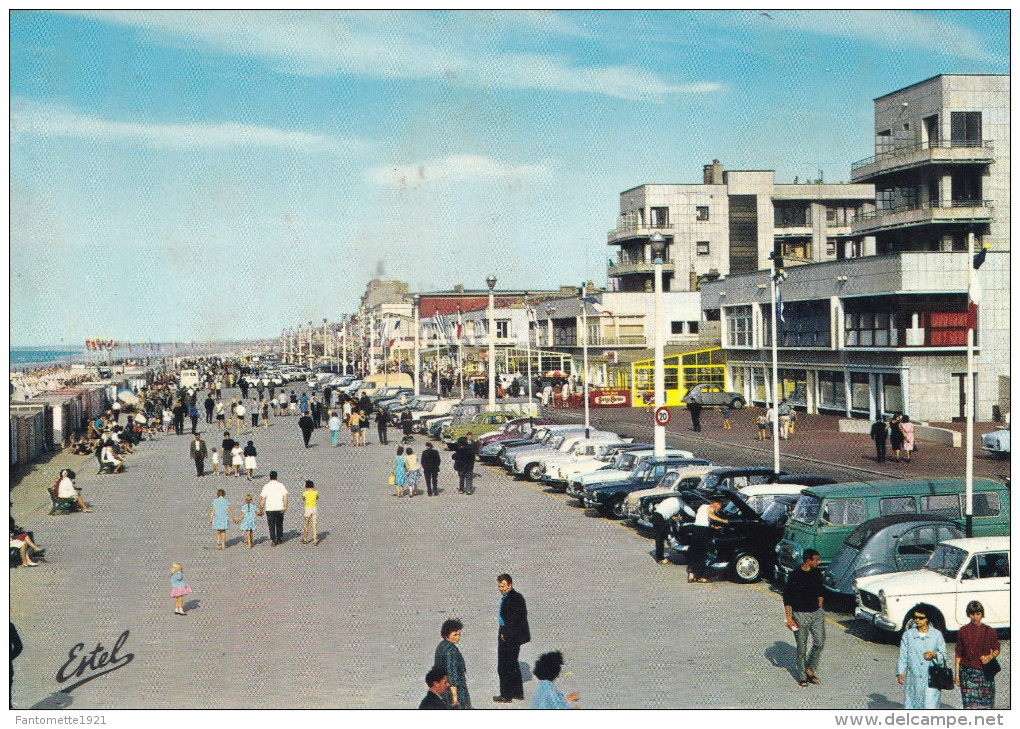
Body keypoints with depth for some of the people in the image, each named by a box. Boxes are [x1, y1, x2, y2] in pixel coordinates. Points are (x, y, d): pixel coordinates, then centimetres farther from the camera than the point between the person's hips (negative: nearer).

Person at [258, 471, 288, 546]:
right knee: (279, 524, 19)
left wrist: (261, 509, -1)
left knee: (271, 525, 8)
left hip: (269, 509, -2)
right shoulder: (281, 485, 0)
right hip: (280, 509, 2)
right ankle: (280, 539, 27)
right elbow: (285, 497, -9)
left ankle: (273, 541, 8)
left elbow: (263, 499, -6)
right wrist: (285, 507, -9)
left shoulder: (266, 487, -5)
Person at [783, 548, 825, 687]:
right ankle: (802, 676, 16)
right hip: (800, 615, -5)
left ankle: (811, 669, 19)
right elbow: (786, 597, -9)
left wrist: (821, 610, 14)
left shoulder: (817, 573, 3)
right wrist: (789, 618, -11)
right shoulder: (795, 575, -14)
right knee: (801, 647, 3)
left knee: (820, 643, -2)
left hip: (816, 613, 5)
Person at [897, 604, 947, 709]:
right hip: (913, 679, 1)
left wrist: (934, 655, -14)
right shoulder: (908, 635, 4)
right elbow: (903, 656, 3)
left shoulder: (937, 635, 3)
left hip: (931, 679, -1)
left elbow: (943, 656, 8)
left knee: (930, 705, -11)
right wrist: (900, 673, -9)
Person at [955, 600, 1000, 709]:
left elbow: (996, 649, 12)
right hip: (967, 673, 0)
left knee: (987, 704, -1)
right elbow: (958, 654, 8)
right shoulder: (963, 631, 4)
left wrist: (990, 657, -10)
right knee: (969, 704, -6)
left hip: (985, 672, 0)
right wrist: (957, 674, 5)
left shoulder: (989, 631, 2)